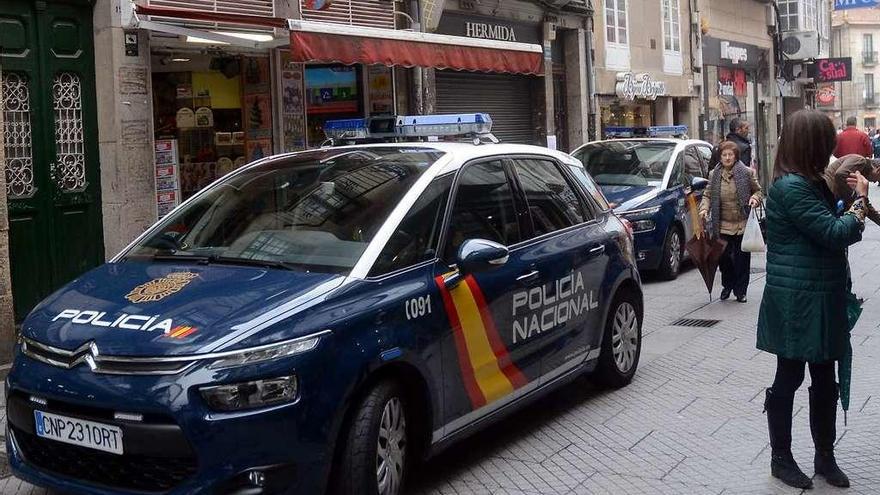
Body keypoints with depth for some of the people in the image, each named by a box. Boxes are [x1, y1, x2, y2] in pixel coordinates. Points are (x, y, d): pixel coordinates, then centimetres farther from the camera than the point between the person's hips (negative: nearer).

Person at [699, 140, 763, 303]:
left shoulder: (747, 173, -1)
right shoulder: (714, 175, 5)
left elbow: (758, 191, 9)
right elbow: (707, 195, 10)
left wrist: (755, 198, -13)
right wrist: (704, 208, -7)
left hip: (743, 224, -2)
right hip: (722, 225, 2)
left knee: (742, 259, 3)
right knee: (724, 257, 5)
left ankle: (741, 291, 15)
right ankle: (727, 285, 28)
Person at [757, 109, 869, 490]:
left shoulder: (808, 183, 11)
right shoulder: (791, 187, -20)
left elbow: (828, 227, 14)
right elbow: (836, 233, -21)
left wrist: (850, 196, 2)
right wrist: (860, 199, -6)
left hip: (821, 300, 9)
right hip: (797, 303, -9)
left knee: (825, 380, 15)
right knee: (788, 379, 5)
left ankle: (825, 457, 28)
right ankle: (781, 459, 19)